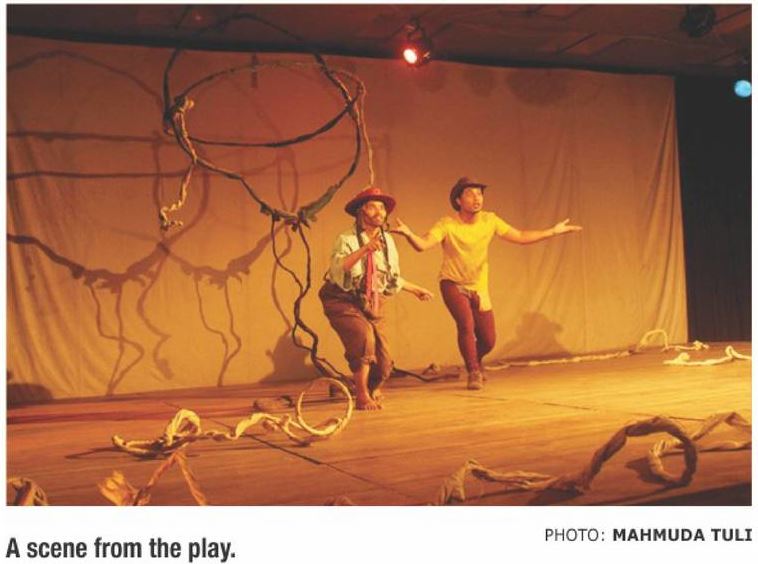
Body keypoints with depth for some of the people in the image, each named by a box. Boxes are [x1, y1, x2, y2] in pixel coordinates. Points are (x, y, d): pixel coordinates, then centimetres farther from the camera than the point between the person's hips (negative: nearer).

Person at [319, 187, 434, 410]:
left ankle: (371, 391, 34)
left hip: (371, 304, 6)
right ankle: (362, 396, -19)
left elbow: (392, 277, 20)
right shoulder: (347, 239, -14)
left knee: (384, 360, 1)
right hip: (343, 301, -5)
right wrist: (364, 250, -45)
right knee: (363, 335, -31)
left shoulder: (387, 240, 5)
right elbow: (337, 266, -34)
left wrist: (415, 289, 28)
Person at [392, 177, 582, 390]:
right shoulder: (447, 225, -20)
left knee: (488, 340, 4)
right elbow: (422, 245, -34)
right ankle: (474, 373, -3)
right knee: (466, 324, -26)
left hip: (479, 288, 4)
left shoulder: (489, 220, -9)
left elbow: (520, 237, 0)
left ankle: (475, 361, 40)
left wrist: (553, 231, -3)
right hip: (453, 285, -4)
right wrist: (408, 233, -55)